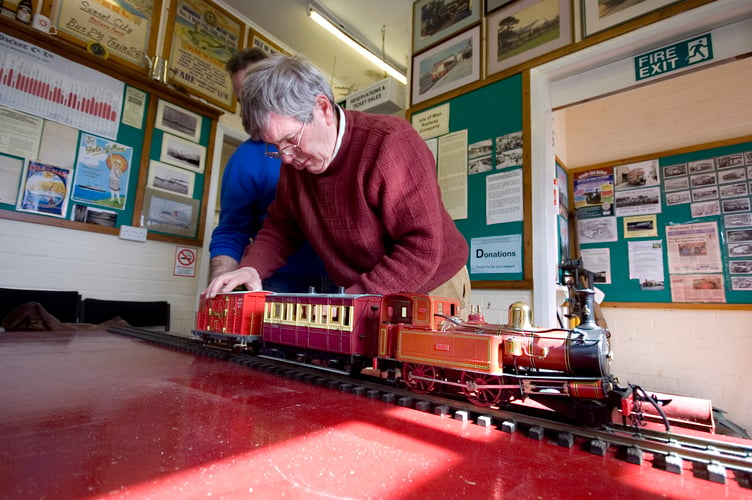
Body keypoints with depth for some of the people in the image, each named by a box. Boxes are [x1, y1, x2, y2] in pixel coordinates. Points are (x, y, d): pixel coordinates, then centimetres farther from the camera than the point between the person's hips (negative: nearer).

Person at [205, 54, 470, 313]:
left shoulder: (391, 144, -25)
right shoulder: (296, 161, -3)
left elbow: (422, 248, -27)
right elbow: (281, 225, 8)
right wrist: (251, 267, -10)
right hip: (359, 302, 4)